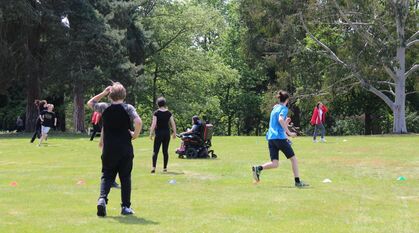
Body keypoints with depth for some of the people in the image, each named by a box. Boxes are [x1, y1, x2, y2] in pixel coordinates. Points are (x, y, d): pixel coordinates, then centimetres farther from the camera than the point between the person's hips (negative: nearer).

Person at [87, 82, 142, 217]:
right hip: (125, 149, -1)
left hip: (108, 150, 1)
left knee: (107, 176, 9)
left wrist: (103, 93, 14)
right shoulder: (128, 108, -6)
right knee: (125, 177, 9)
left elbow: (90, 103, 19)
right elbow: (138, 122, -20)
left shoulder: (104, 107, 1)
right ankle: (125, 207, 10)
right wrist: (135, 135, -3)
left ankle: (102, 198, -15)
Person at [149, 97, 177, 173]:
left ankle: (154, 167, -16)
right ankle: (165, 168, 11)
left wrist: (151, 133, -6)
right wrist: (174, 133, 12)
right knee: (165, 151, 10)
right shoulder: (169, 113, 3)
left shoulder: (156, 113, -6)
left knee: (155, 151, -3)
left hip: (159, 133, -3)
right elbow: (173, 123, 3)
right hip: (167, 133, 3)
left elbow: (154, 124, -11)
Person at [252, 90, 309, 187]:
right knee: (293, 158, 6)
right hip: (280, 137, -7)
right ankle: (297, 181, 5)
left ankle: (258, 168, -21)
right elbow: (280, 119, -22)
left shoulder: (274, 108, 21)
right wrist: (289, 133, -20)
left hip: (270, 138, 7)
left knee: (274, 164, 2)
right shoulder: (284, 108, -3)